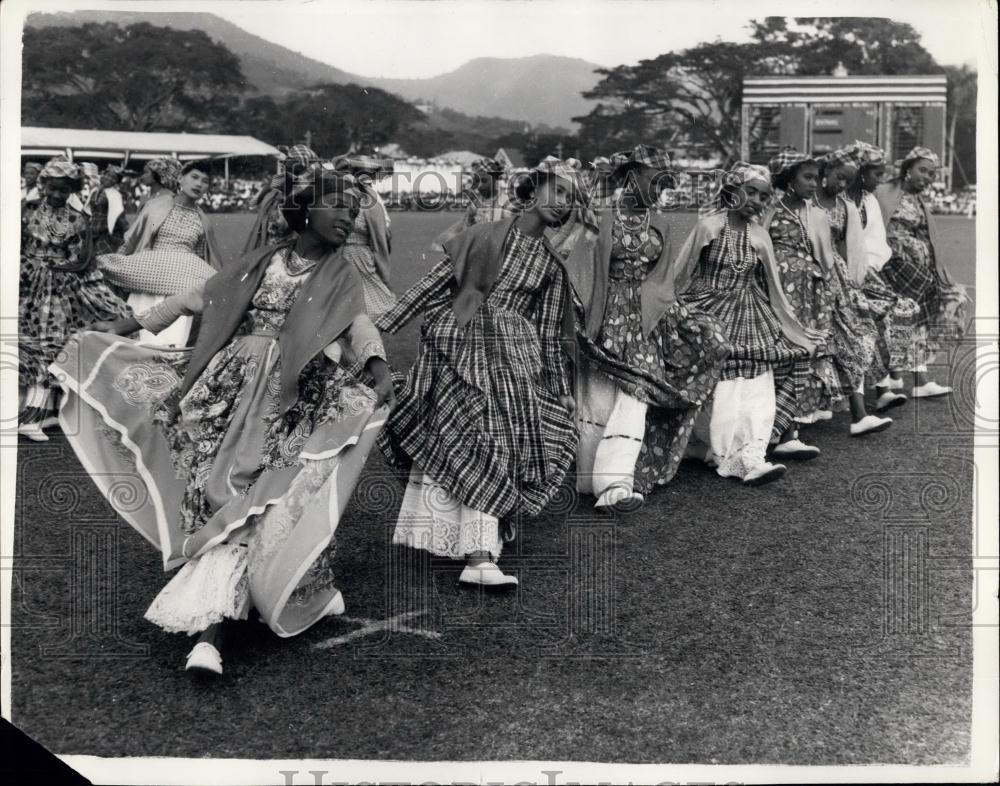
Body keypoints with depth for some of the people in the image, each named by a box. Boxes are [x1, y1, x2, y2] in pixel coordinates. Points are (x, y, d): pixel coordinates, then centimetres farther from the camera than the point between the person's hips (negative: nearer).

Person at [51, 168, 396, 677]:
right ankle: (213, 615, 10)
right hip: (229, 386, 4)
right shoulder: (261, 262, 14)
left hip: (287, 396, -4)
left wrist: (377, 364, -37)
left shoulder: (341, 280, 5)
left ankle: (211, 633, -17)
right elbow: (197, 298, 21)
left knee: (245, 501, -13)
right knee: (211, 490, -2)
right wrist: (129, 325, 23)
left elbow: (360, 326, -14)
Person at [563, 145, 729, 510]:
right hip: (605, 318, -4)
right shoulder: (601, 219, -5)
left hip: (644, 321, 4)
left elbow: (661, 281, 14)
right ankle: (592, 478, 11)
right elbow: (576, 269, -9)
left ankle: (617, 481, -14)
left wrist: (678, 314, 5)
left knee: (634, 395, -10)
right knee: (597, 397, 0)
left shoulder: (659, 225, 11)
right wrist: (573, 308, -20)